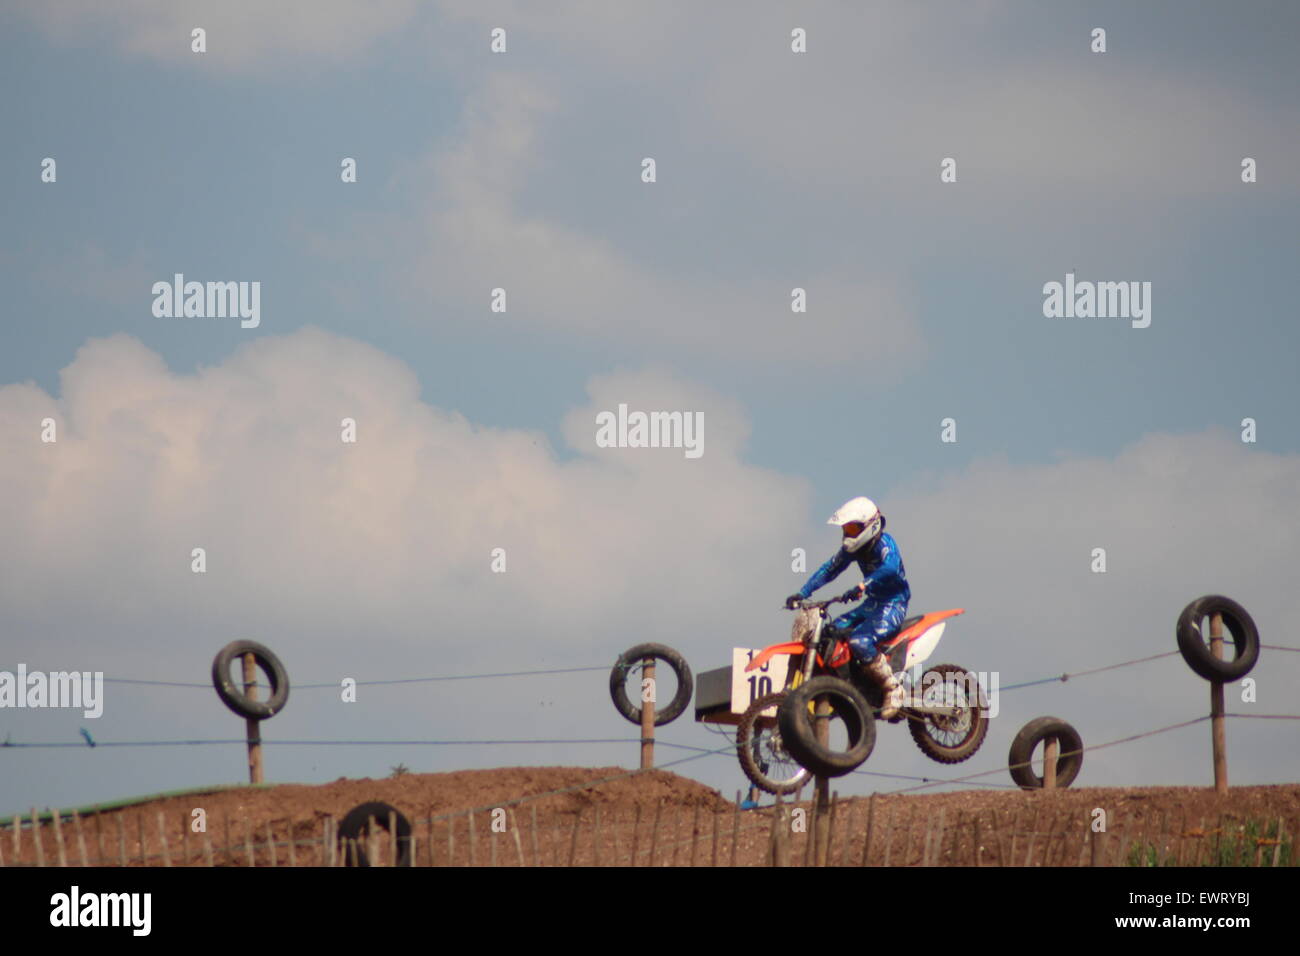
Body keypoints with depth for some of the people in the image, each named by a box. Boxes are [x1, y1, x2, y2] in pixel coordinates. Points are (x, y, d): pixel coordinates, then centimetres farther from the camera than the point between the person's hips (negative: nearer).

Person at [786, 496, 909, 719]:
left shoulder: (884, 543, -17)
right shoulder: (852, 548, 9)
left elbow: (890, 568, -37)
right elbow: (830, 569, 12)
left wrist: (862, 586, -50)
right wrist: (802, 593, 0)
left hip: (894, 603, -9)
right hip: (872, 603, 9)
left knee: (860, 641, -30)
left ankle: (893, 689, -19)